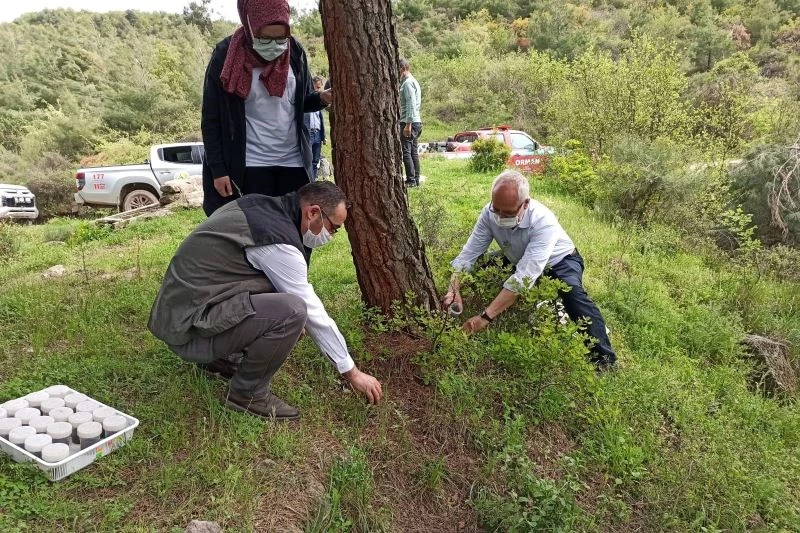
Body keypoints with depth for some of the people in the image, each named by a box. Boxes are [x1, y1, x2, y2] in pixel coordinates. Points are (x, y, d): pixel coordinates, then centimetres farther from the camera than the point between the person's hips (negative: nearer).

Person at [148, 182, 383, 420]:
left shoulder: (260, 205, 6)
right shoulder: (279, 243, -20)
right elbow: (314, 313, -15)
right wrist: (352, 373, -5)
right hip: (189, 327, -10)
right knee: (292, 311, -25)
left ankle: (217, 356, 19)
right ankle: (247, 394, -3)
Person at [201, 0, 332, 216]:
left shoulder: (295, 51, 2)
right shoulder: (226, 55, -7)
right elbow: (211, 119, -4)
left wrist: (322, 98, -10)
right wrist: (218, 169, -8)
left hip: (294, 162, 4)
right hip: (251, 165, -3)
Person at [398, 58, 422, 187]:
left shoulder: (408, 83, -12)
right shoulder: (413, 81, 20)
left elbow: (411, 105, -21)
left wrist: (408, 124, -24)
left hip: (409, 122, -10)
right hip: (417, 122, 10)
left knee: (406, 152, -8)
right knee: (413, 152, 11)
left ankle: (411, 180, -8)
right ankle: (416, 179, 14)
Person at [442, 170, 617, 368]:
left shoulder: (543, 221, -40)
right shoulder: (490, 213, -25)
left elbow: (524, 276, -47)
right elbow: (468, 253, -21)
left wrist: (485, 317, -53)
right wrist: (454, 290, -39)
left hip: (558, 262, -6)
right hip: (518, 261, 6)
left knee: (572, 293, -34)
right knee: (480, 268, -10)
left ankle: (604, 359, -26)